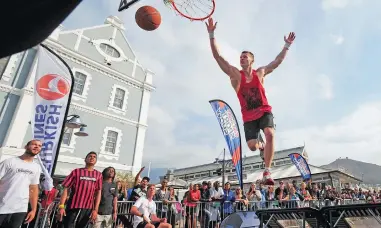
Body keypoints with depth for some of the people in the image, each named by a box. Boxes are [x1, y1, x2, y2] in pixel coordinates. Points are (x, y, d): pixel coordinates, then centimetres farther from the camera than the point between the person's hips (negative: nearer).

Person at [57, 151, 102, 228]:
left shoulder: (98, 175, 3)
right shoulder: (76, 172, -1)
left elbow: (98, 193, 4)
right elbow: (65, 189, -2)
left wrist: (95, 210, -1)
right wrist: (61, 206, -10)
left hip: (88, 209, 2)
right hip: (73, 207, -2)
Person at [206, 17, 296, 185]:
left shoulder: (260, 73, 7)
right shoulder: (235, 75, 0)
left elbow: (277, 62, 17)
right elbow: (218, 57, -6)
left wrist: (287, 45, 12)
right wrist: (211, 35, -12)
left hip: (264, 112, 1)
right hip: (248, 117, -1)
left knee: (270, 134, -26)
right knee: (252, 146, -11)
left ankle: (267, 172, -16)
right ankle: (261, 144, 32)